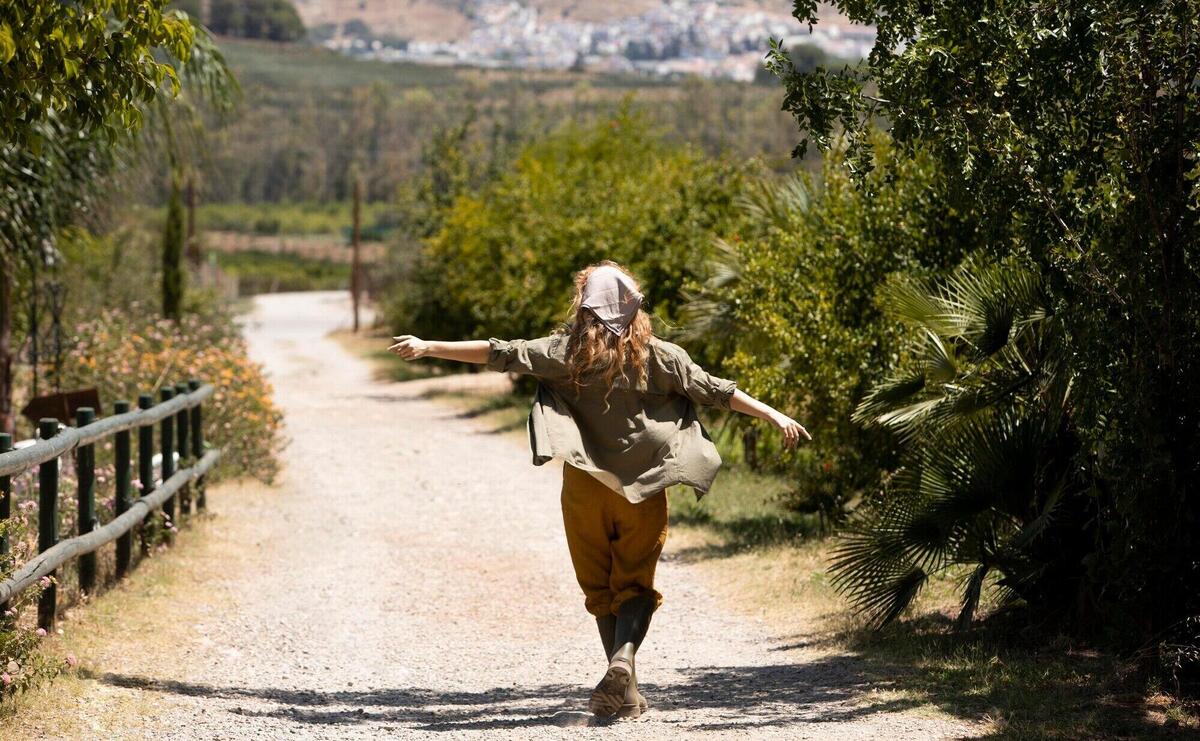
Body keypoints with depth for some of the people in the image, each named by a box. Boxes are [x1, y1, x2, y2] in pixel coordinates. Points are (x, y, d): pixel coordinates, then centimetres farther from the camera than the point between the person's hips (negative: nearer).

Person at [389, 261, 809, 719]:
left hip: (585, 487, 0)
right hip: (644, 487, 0)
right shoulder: (659, 356, 0)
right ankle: (623, 656, -21)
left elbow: (501, 354, -7)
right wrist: (774, 415, 7)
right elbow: (715, 391, 1)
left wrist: (428, 348, -5)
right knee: (635, 585, 7)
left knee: (600, 588, 13)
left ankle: (624, 688, 9)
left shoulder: (566, 351, -3)